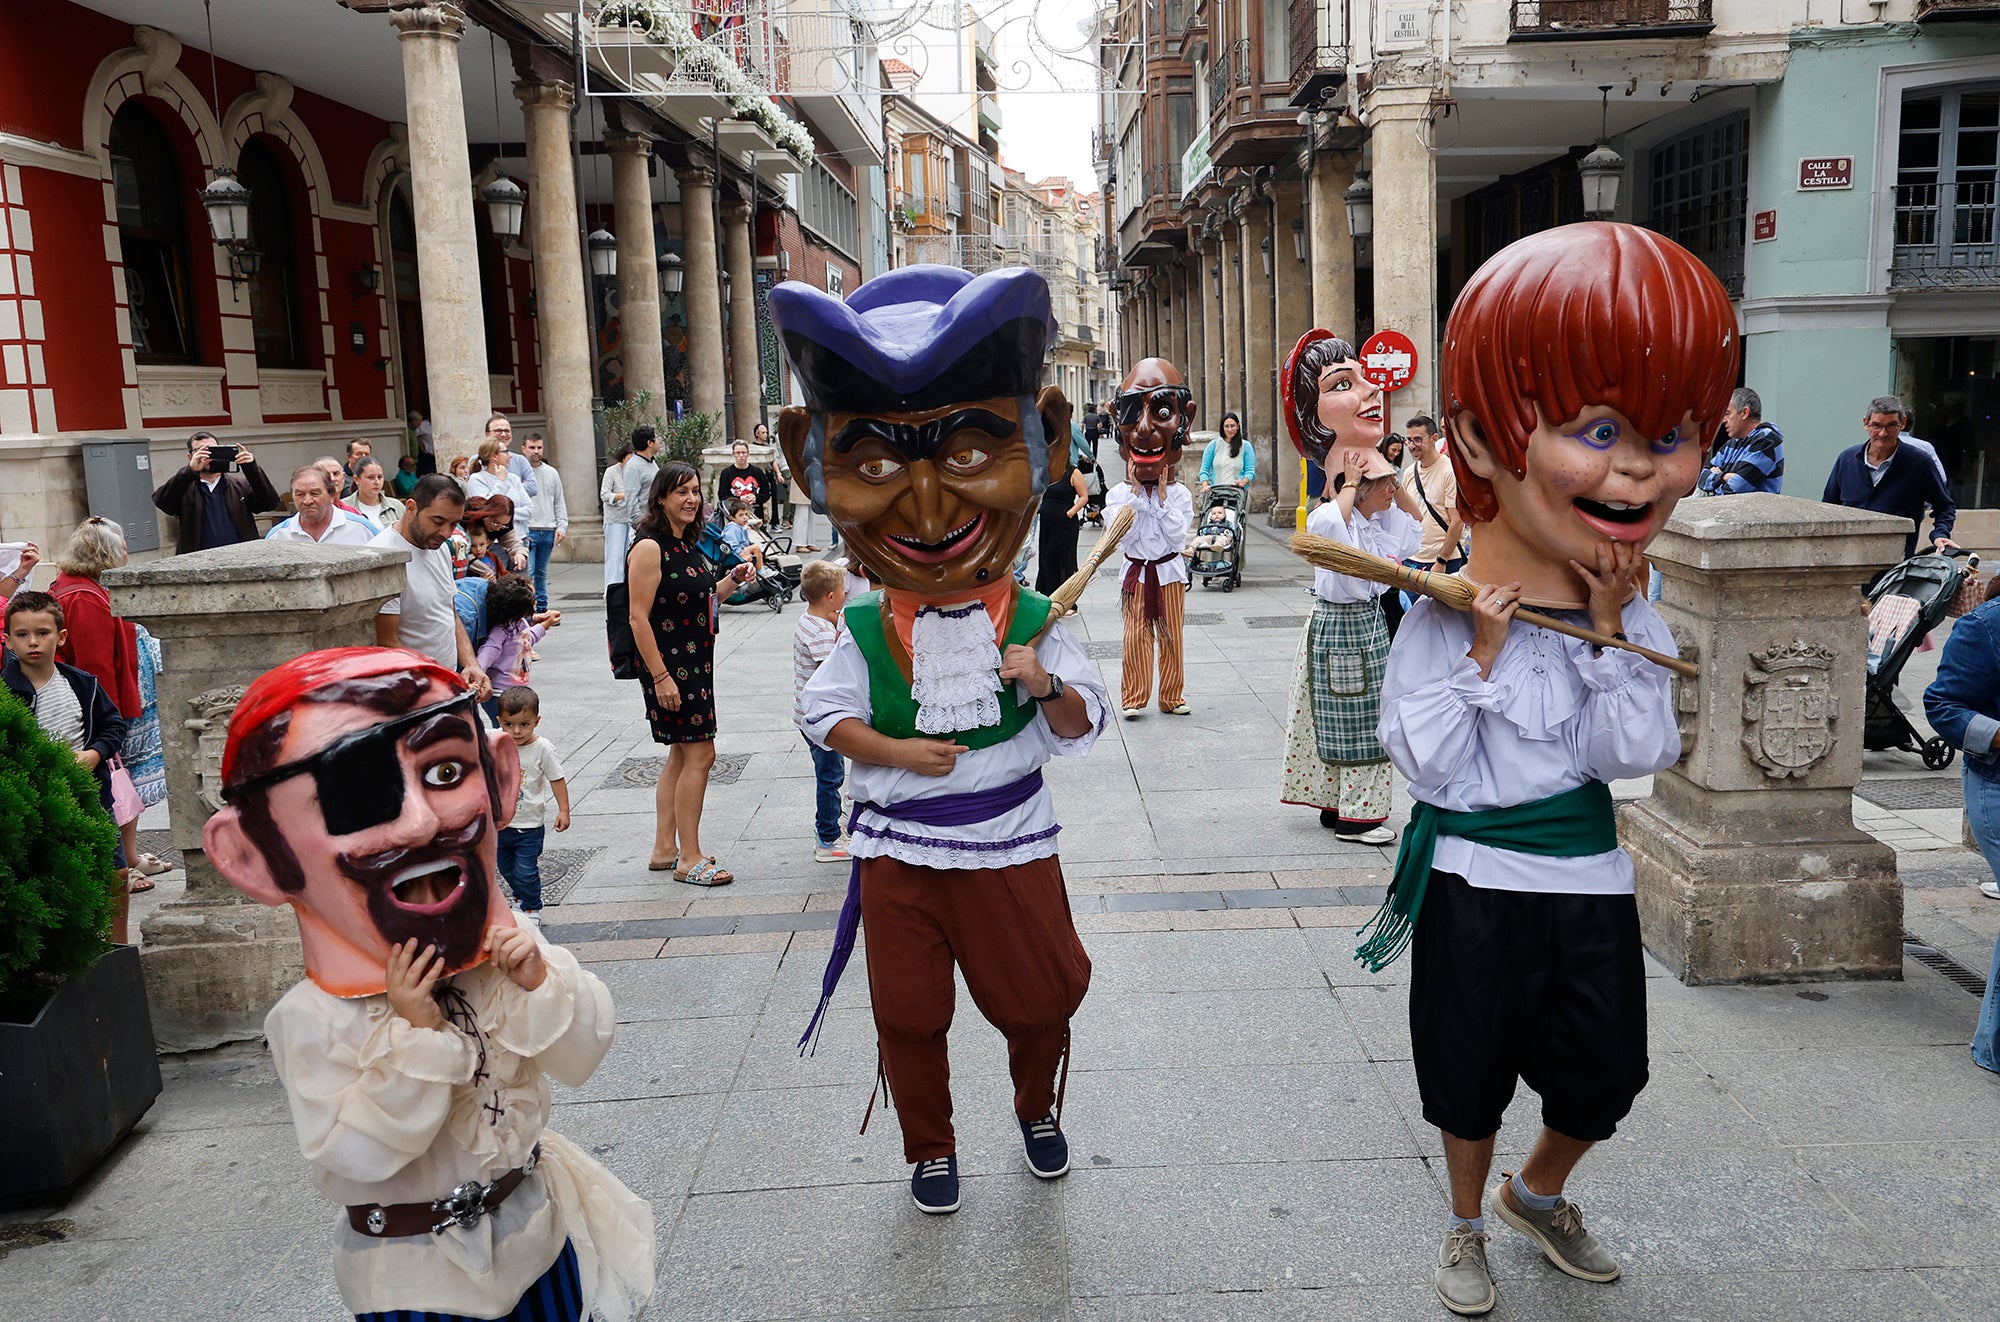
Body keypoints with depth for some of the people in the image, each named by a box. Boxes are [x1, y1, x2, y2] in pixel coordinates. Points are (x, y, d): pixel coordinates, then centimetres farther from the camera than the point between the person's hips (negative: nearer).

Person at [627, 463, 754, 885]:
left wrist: (731, 580, 7)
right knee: (700, 754, -8)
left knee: (681, 754, 14)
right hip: (668, 663, -10)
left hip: (694, 663, 10)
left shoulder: (687, 545, 11)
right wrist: (660, 676, -23)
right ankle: (689, 860, -1)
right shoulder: (649, 548, -16)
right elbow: (639, 617, -20)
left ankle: (664, 849, 24)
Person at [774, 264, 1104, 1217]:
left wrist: (1048, 686, -27)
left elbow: (1080, 727, -5)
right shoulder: (866, 631, -8)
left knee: (1041, 994, 13)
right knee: (908, 1012, 10)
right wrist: (896, 752, -16)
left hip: (1009, 845, 0)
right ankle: (929, 1147, 33)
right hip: (898, 851, 0)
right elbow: (824, 714, -1)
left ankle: (1036, 1108, 44)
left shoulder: (1033, 623, -8)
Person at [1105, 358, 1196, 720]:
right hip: (1136, 572, 0)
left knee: (1172, 636, 8)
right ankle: (1133, 697, 11)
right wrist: (1137, 495, -16)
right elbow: (1122, 536, -16)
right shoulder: (1119, 494, -5)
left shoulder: (1179, 494, -4)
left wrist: (1163, 496, -16)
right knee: (1136, 636, 2)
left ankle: (1172, 696, 19)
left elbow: (1178, 536, -15)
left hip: (1169, 572, 1)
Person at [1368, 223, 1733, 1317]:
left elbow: (1635, 751, -14)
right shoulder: (1441, 621, -19)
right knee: (1470, 1073, 15)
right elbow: (1430, 769, -20)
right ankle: (1467, 1226, 41)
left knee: (1603, 1073, 17)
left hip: (1590, 878, 4)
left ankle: (1538, 1194, 47)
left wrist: (1607, 631, -19)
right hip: (1474, 885, -4)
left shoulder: (1634, 620, -6)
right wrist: (1483, 653, -27)